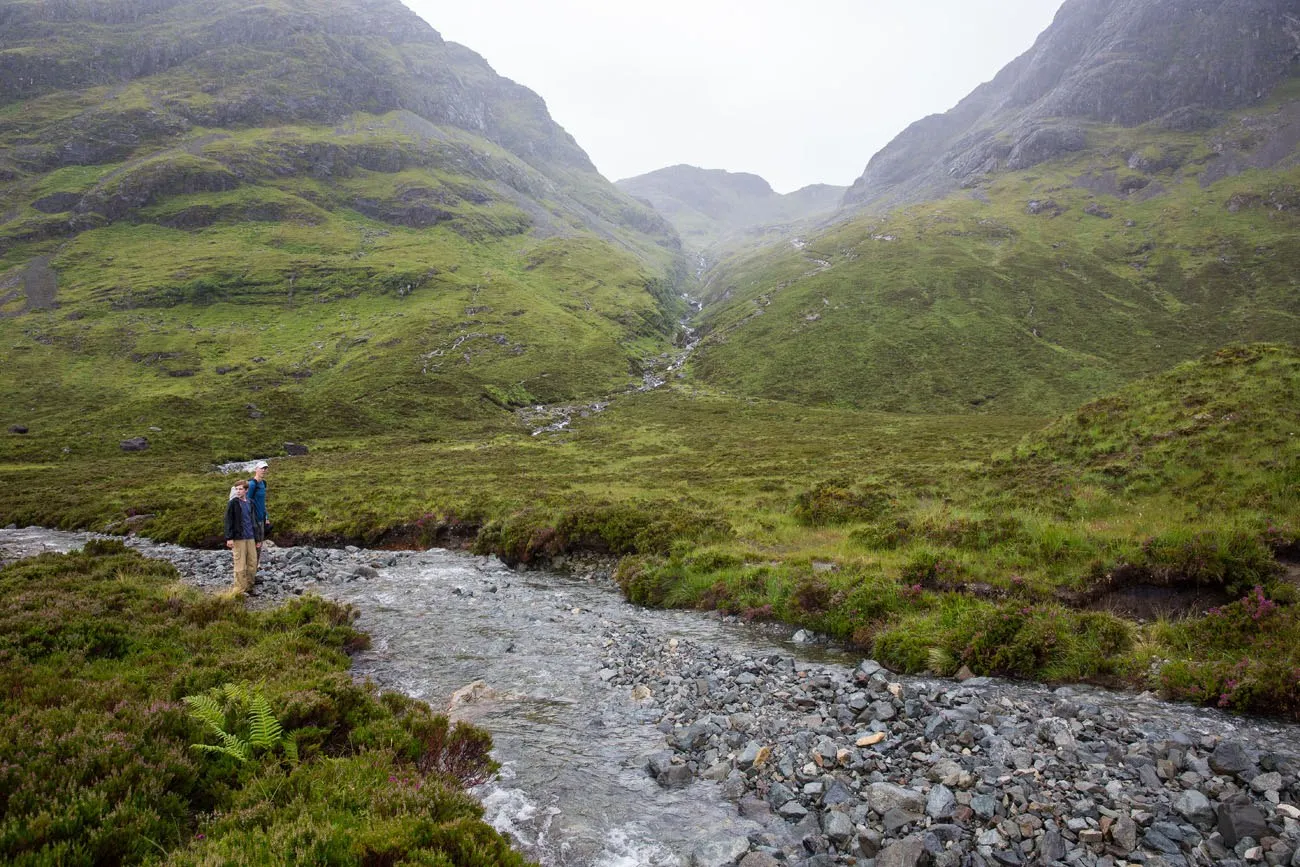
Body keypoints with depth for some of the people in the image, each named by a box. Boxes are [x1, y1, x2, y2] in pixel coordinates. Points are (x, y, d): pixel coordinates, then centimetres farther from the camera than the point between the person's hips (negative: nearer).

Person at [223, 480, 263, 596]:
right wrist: (229, 538, -15)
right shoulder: (233, 503, -4)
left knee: (253, 563, 7)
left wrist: (257, 538, 16)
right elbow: (228, 521, -7)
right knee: (240, 565, -3)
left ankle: (249, 587, 19)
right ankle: (239, 590, 4)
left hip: (250, 538, 5)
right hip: (238, 538, -5)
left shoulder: (250, 503, 12)